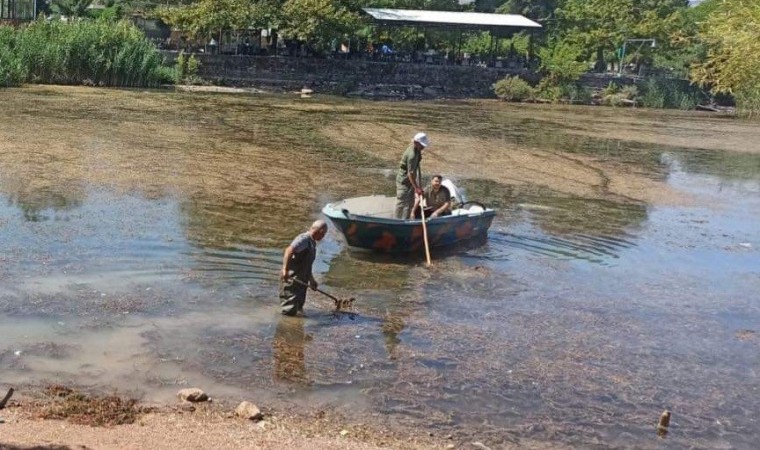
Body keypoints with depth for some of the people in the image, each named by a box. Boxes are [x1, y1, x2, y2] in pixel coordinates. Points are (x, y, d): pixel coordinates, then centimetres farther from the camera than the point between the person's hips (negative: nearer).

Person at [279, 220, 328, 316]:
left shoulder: (312, 243, 16)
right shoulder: (303, 239, -15)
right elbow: (289, 250, -30)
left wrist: (311, 279, 28)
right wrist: (285, 269, -39)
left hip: (301, 280, 10)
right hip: (291, 278, -10)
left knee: (298, 307, 17)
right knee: (290, 311, -8)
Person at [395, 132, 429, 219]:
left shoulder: (417, 150, 3)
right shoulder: (412, 155, -28)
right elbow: (410, 173, -29)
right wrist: (416, 188, -31)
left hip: (410, 180, 10)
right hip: (404, 181, -10)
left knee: (410, 203, 14)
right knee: (402, 202, -4)